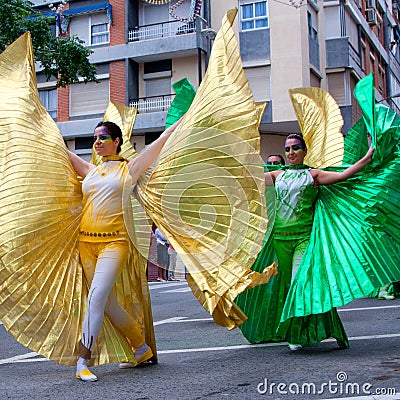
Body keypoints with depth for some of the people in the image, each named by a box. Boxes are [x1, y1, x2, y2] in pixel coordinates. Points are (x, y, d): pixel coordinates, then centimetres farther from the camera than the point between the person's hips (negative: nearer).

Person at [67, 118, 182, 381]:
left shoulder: (129, 169, 6)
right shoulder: (90, 171, 17)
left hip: (114, 241, -5)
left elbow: (163, 140, 8)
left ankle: (83, 362, -14)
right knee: (107, 302, 7)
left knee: (97, 297, -19)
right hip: (86, 242, 5)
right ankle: (142, 349, 23)